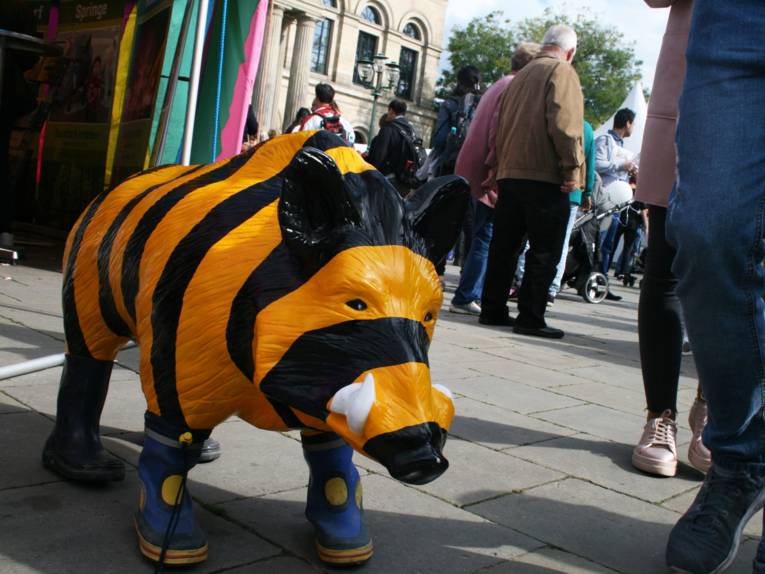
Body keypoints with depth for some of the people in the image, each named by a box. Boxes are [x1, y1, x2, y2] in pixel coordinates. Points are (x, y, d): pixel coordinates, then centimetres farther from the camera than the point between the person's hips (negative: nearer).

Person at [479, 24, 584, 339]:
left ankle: (492, 310, 15)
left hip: (509, 174, 7)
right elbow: (564, 124, -17)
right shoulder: (562, 72, -3)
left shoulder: (521, 76, 20)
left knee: (504, 246, 11)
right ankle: (530, 318, -3)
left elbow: (500, 126, 19)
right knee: (544, 252, -2)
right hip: (544, 177, -7)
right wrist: (572, 169, -14)